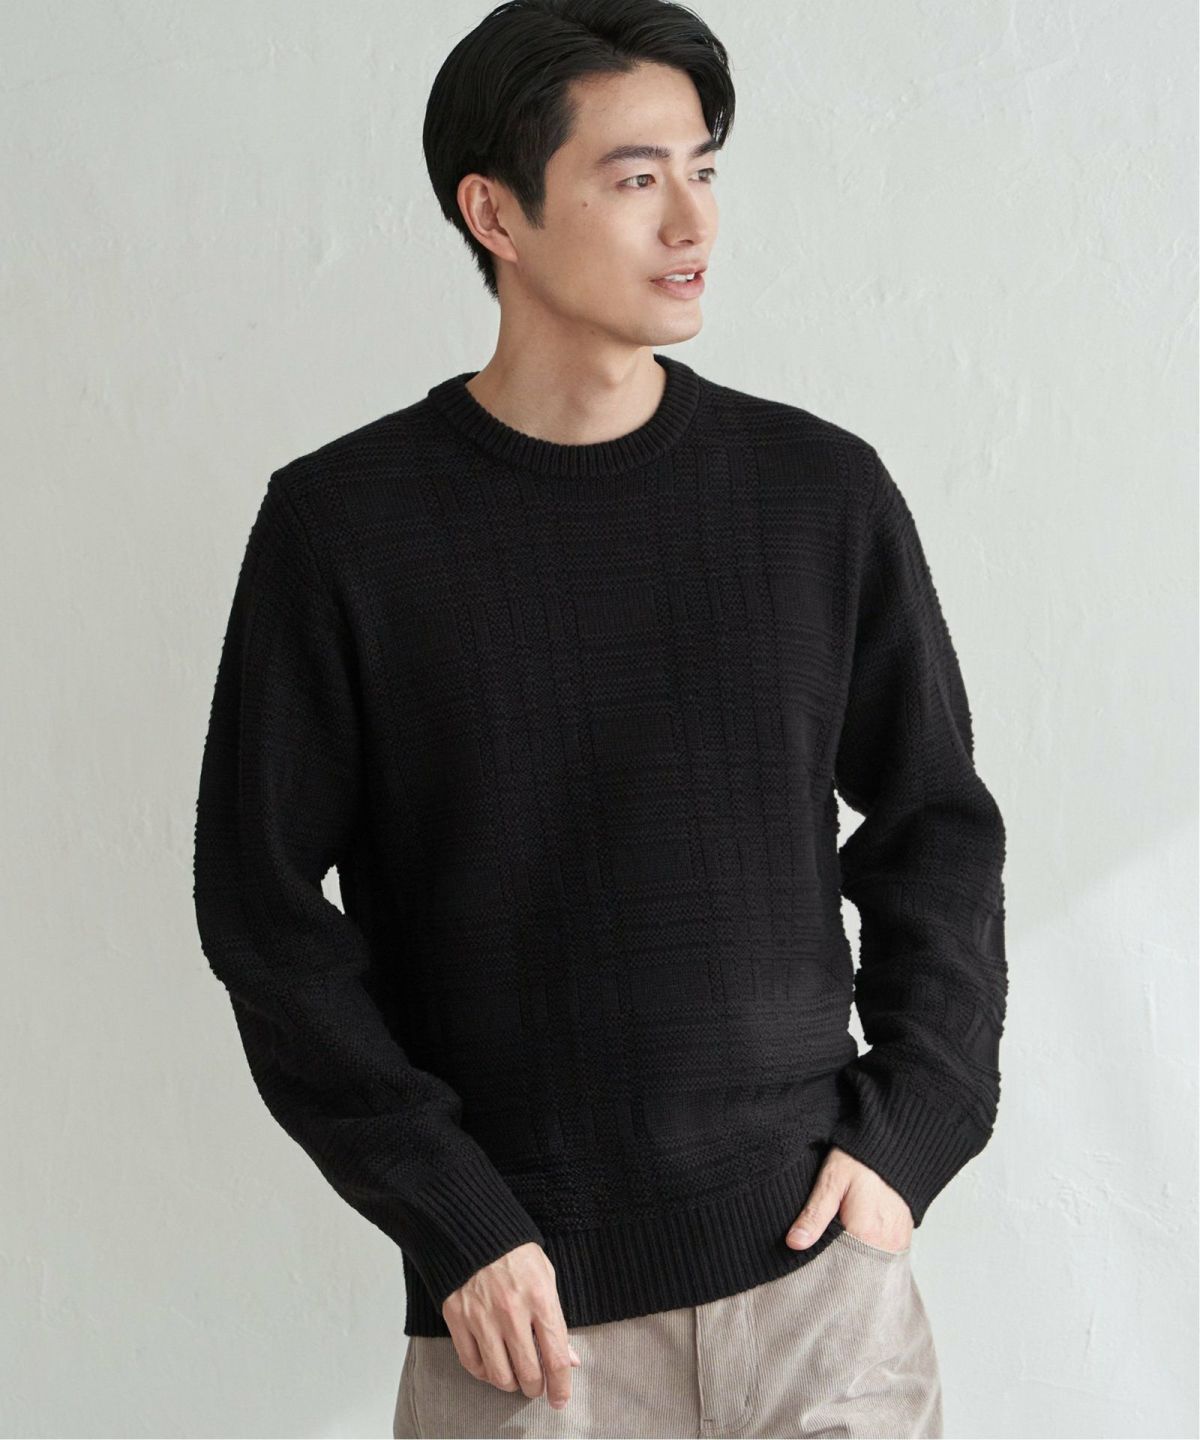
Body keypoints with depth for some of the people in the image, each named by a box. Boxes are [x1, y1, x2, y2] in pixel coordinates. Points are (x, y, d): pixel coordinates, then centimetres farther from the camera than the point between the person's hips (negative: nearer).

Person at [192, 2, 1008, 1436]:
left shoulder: (821, 490, 2)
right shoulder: (340, 525, -4)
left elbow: (937, 823, 10)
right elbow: (264, 901, -3)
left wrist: (910, 1133, 0)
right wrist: (453, 1224, -8)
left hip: (819, 1263, 2)